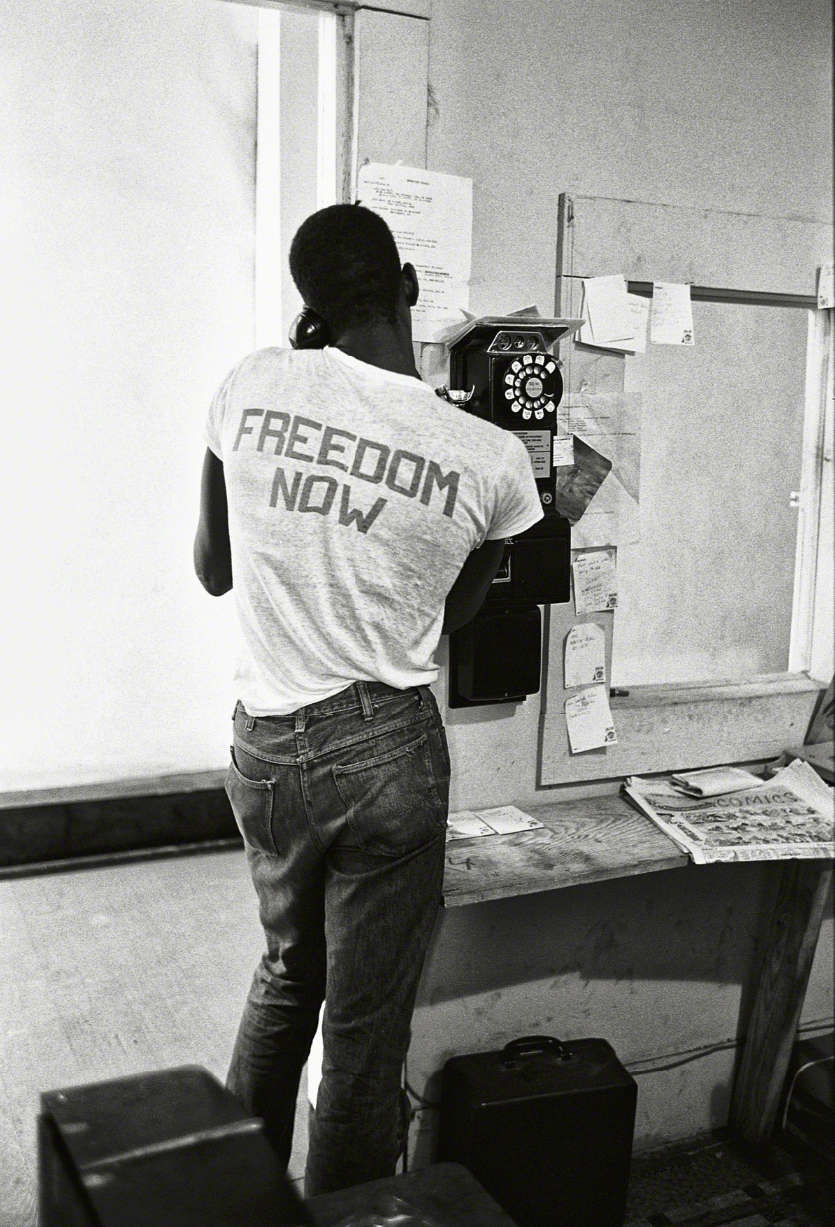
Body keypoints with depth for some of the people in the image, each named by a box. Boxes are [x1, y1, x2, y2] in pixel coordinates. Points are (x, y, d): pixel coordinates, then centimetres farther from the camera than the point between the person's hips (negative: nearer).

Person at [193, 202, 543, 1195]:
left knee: (285, 972, 28)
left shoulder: (251, 386, -8)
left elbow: (212, 570, 4)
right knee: (365, 1027, 14)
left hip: (265, 747, 4)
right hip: (388, 753, -3)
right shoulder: (489, 458, -13)